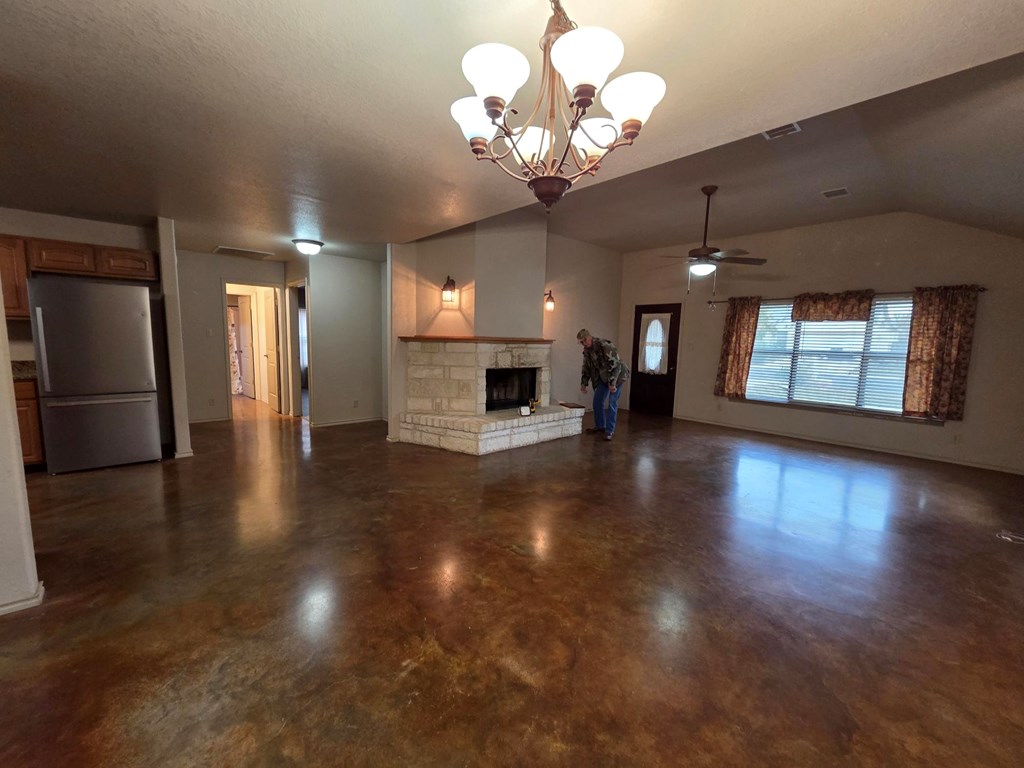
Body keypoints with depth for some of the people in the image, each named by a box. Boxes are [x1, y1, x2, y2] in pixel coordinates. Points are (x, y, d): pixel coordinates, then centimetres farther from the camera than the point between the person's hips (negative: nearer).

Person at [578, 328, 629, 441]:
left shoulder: (605, 345, -25)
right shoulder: (586, 350, 0)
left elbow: (616, 364, -28)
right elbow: (586, 368, 12)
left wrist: (612, 383, -29)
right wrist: (583, 383, 5)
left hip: (616, 376, -7)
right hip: (602, 377, 7)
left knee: (611, 403, -8)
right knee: (597, 401, 7)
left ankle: (609, 431, 0)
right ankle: (600, 425, 25)